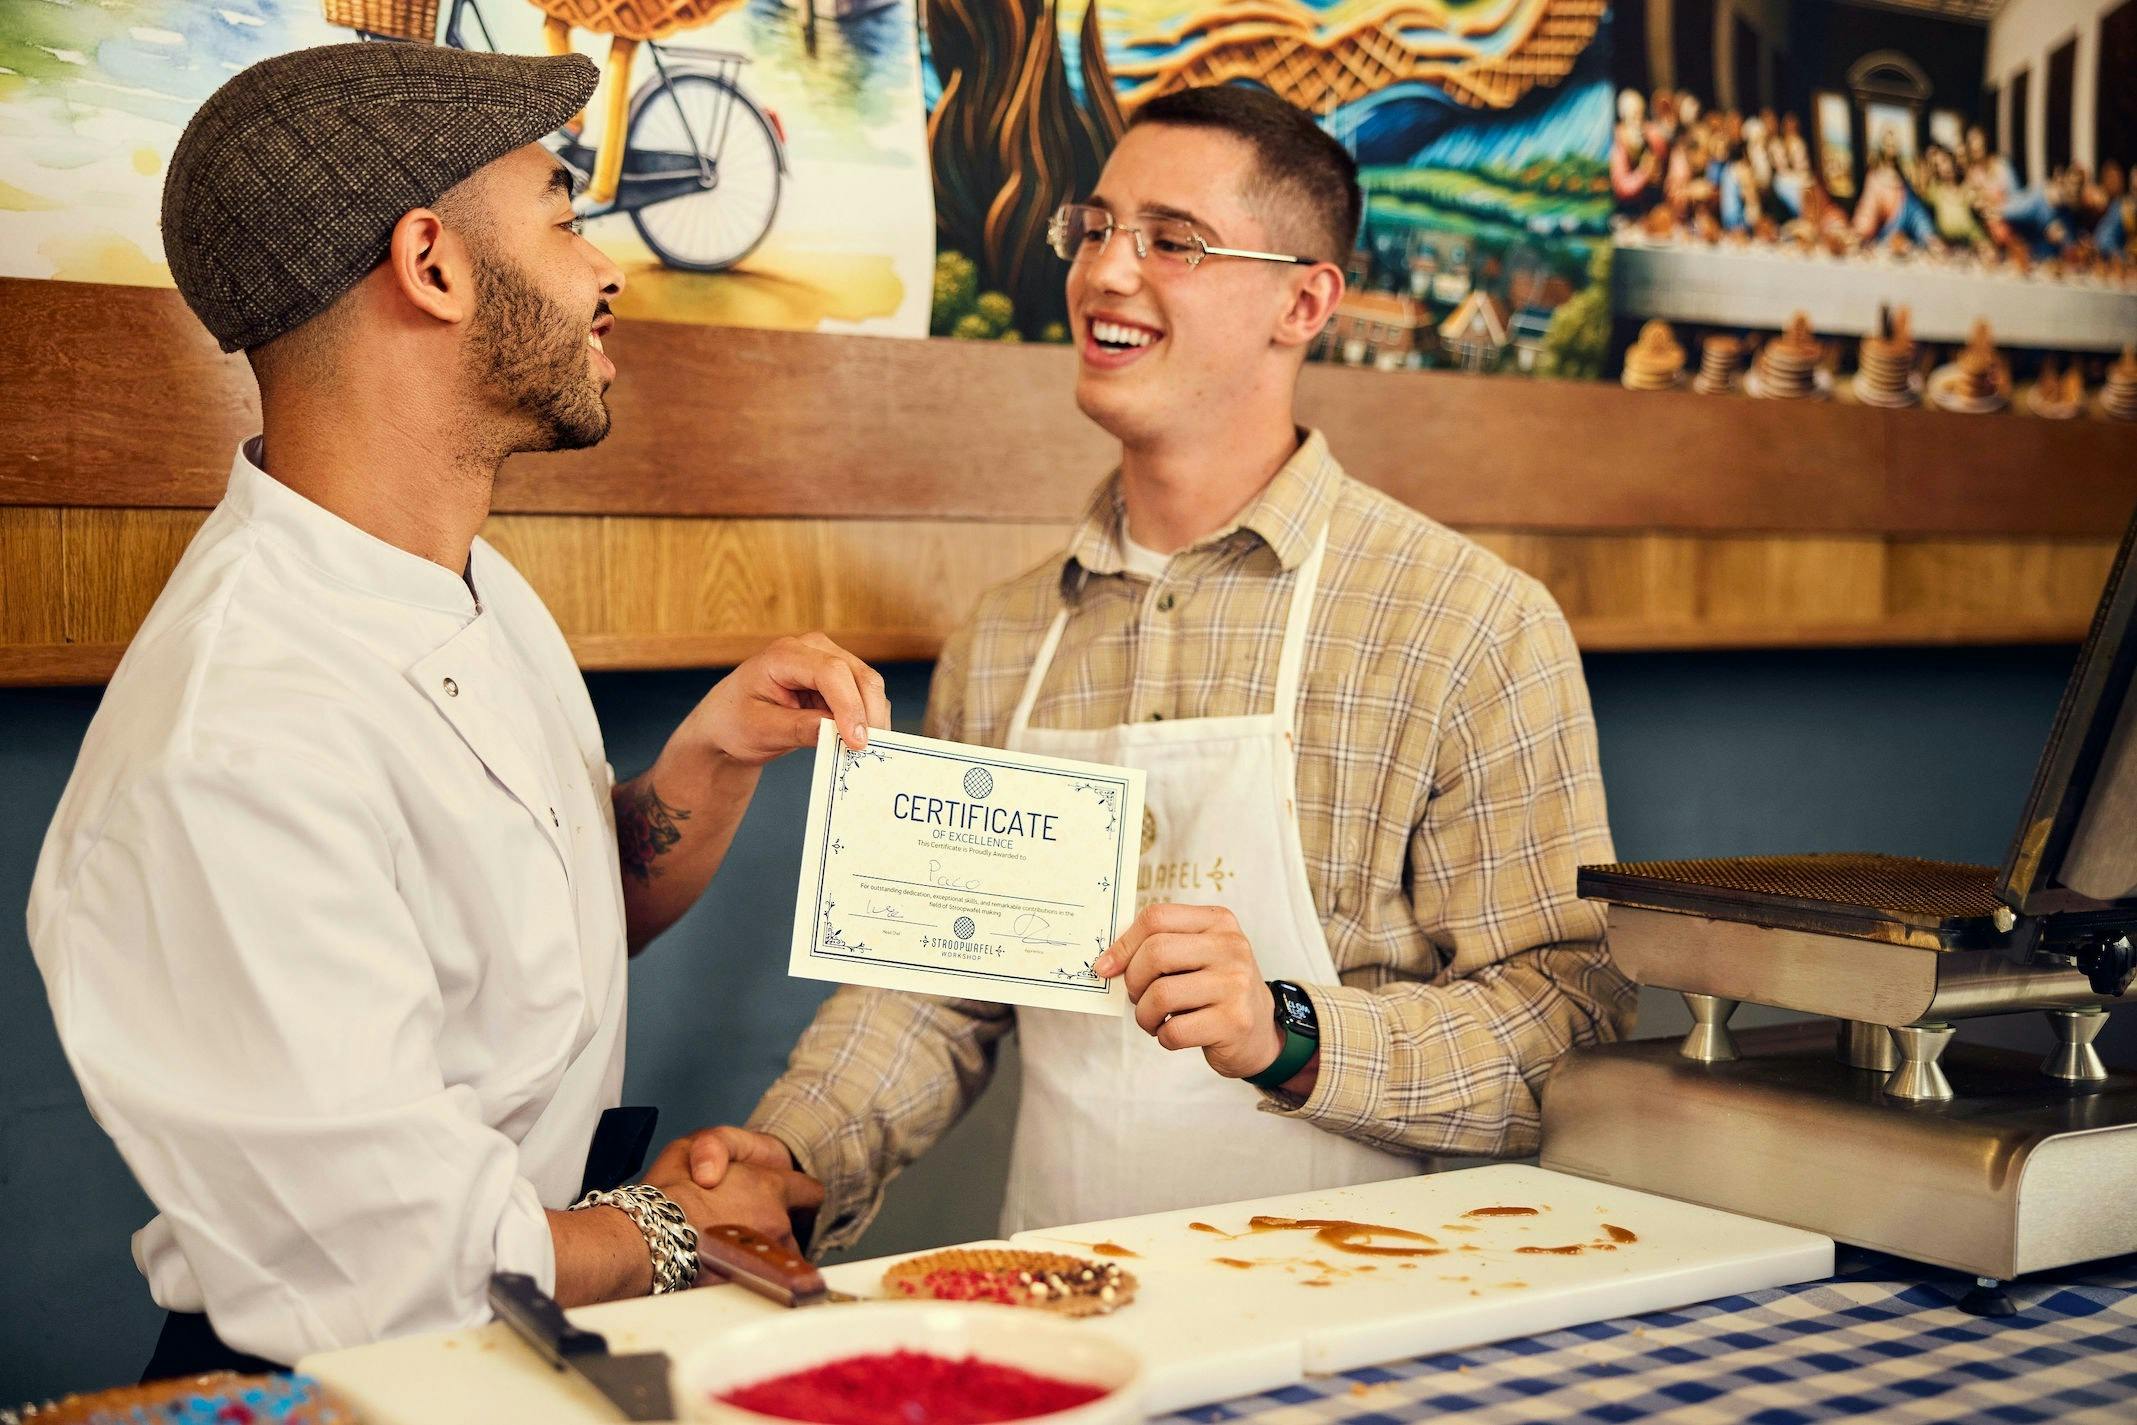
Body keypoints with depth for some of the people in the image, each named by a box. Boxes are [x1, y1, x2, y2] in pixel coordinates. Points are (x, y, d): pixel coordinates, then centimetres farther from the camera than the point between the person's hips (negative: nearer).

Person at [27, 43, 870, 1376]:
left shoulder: (474, 582, 4)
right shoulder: (232, 759, -27)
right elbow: (397, 1270, -25)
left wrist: (716, 752, -3)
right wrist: (673, 1225, -8)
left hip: (544, 1319, 8)